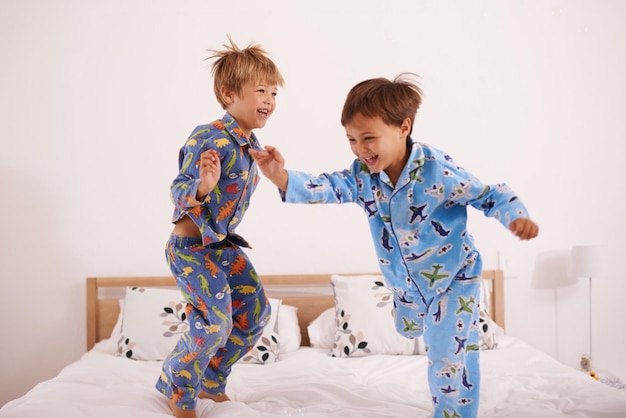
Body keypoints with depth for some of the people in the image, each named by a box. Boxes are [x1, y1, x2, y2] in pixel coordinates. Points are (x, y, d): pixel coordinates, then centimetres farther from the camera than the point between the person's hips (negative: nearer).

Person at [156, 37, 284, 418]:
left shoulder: (250, 143, 4)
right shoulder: (209, 139, -24)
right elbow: (179, 189, -31)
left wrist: (267, 169, 17)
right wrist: (202, 186, -49)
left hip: (224, 244, 9)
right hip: (191, 246, -9)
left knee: (256, 312, 8)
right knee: (215, 322, -15)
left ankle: (211, 381, 28)